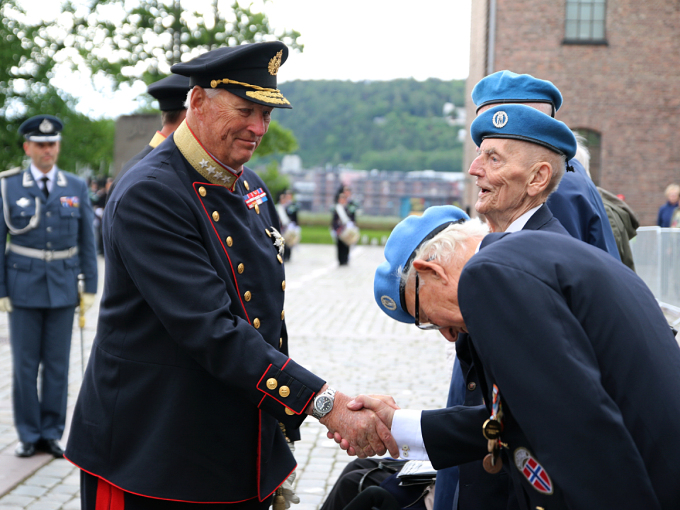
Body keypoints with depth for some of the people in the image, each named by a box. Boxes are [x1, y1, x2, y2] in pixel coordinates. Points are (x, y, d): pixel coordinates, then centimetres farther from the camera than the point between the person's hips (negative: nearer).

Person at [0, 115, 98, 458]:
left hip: (63, 288, 2)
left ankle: (52, 433, 17)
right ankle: (28, 435, 16)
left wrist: (90, 287, 4)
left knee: (58, 365, 6)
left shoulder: (77, 189, 5)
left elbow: (87, 241, 7)